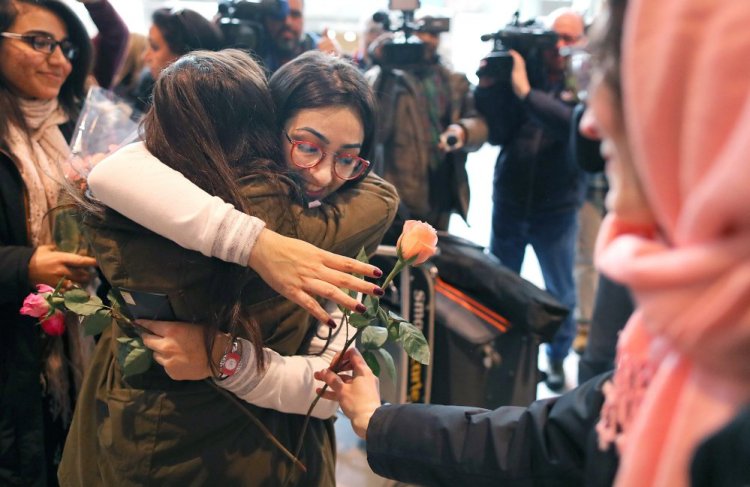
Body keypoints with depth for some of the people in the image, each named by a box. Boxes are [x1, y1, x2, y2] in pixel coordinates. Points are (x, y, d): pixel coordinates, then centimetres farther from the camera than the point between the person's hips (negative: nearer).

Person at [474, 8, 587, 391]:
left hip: (557, 209, -1)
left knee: (561, 294, 11)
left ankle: (557, 357, 32)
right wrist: (490, 84, -17)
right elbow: (498, 132, -7)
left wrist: (525, 90, -28)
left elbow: (575, 124, -26)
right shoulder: (520, 69, 0)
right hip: (508, 203, 2)